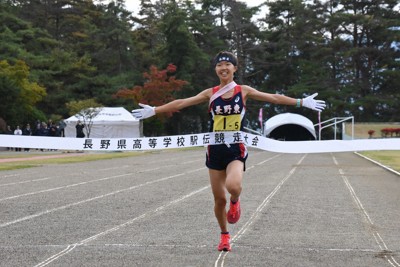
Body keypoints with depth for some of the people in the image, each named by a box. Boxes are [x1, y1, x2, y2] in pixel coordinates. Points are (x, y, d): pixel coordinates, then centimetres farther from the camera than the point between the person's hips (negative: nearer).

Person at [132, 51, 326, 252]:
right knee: (219, 199, 6)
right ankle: (224, 236, 29)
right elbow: (182, 103, 4)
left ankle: (235, 202, 7)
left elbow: (273, 98, 1)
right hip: (216, 150, 2)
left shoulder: (243, 91, 2)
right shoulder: (211, 93, 4)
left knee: (233, 186, -30)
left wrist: (301, 102, -5)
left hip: (236, 149, -2)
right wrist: (154, 110, 0)